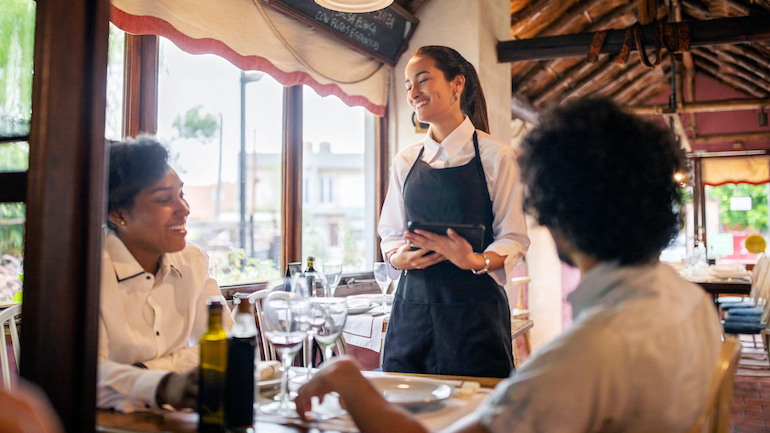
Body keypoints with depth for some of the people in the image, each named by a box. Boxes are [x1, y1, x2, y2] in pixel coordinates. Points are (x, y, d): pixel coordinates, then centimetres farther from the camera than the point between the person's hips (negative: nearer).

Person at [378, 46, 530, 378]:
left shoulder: (496, 157, -1)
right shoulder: (406, 161, 12)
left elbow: (514, 239, -3)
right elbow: (390, 234, 14)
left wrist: (474, 261, -22)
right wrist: (400, 257, -8)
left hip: (474, 308, -3)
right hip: (412, 308, 4)